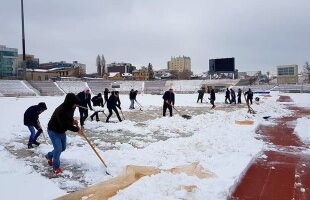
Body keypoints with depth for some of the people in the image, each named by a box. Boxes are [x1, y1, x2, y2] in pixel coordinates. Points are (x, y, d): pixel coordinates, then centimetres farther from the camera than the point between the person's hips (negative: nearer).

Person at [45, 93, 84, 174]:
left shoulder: (70, 108, -8)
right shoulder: (61, 110, -35)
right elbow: (65, 124, -36)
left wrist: (73, 121, -10)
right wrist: (76, 129, -33)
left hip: (61, 131, 9)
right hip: (53, 131, -9)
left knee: (62, 148, 17)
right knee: (58, 148, -11)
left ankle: (49, 155, 43)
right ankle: (56, 167, 8)